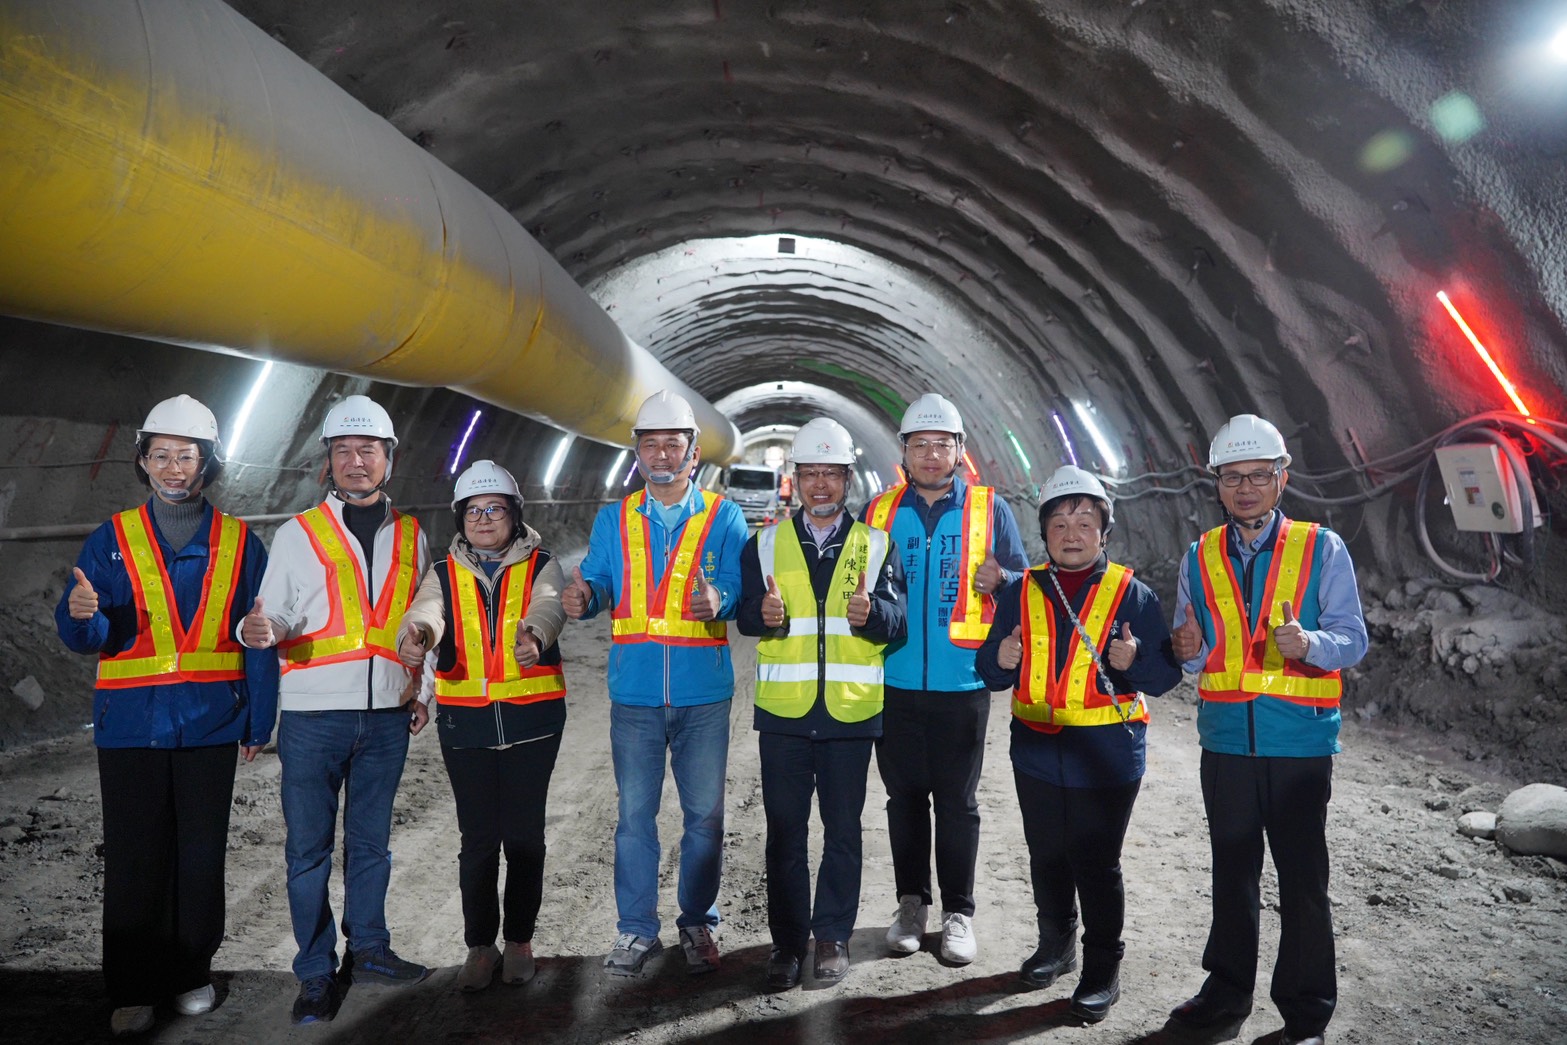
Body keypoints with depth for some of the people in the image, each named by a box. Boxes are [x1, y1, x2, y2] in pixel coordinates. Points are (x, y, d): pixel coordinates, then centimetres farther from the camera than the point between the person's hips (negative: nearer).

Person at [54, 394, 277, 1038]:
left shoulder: (239, 543, 4)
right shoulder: (112, 540, 5)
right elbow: (81, 636, 1)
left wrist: (258, 721, 1)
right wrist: (83, 615, -23)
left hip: (210, 724, 0)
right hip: (130, 725, 0)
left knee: (201, 855, 7)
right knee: (134, 859, 4)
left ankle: (191, 973, 23)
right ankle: (132, 990, 17)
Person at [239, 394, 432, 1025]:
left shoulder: (411, 536, 10)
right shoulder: (298, 534, 3)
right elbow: (274, 617, 1)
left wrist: (422, 685, 12)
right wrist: (260, 631, -21)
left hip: (387, 716, 2)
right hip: (313, 716, -2)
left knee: (371, 842, 13)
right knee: (309, 848, 3)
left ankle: (367, 949, 27)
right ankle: (316, 974, 15)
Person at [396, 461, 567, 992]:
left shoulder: (542, 567, 3)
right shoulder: (444, 574, 8)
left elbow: (548, 608, -20)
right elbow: (424, 612, -14)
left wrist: (533, 635, -44)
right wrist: (415, 636, -39)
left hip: (532, 718, -1)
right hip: (465, 722, 1)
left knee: (524, 834, 6)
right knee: (478, 838, 5)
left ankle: (520, 940, 22)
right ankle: (480, 946, 20)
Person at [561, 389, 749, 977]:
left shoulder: (723, 517, 4)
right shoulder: (613, 520, 11)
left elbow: (738, 586, -7)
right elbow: (598, 584, 5)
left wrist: (717, 600, -29)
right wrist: (583, 598, -19)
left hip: (703, 692, -1)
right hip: (635, 691, 1)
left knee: (704, 814, 7)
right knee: (634, 814, 6)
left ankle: (698, 926, 23)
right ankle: (636, 930, 20)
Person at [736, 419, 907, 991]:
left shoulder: (875, 545, 5)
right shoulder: (766, 543, 8)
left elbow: (898, 619, -3)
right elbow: (745, 615, 1)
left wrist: (871, 612, -25)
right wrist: (765, 614, -21)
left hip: (851, 709, 0)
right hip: (783, 709, 1)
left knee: (842, 829, 9)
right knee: (785, 830, 7)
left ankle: (833, 936, 24)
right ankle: (787, 940, 20)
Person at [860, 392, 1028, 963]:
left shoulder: (989, 508, 2)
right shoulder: (878, 510, 7)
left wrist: (999, 580, -17)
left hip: (962, 684, -2)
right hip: (895, 682, 2)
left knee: (957, 802, 6)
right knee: (904, 797, 11)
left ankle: (958, 912, 20)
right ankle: (912, 902, 26)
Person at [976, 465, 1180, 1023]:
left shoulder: (1132, 593, -3)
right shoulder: (1022, 592, 5)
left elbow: (1166, 673, -3)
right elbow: (990, 671, 8)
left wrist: (1134, 661, -23)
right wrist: (1001, 660, -15)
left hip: (1106, 756, -3)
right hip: (1037, 752, 4)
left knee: (1096, 863, 3)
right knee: (1047, 856, 16)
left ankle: (1102, 969, 19)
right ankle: (1055, 943, 37)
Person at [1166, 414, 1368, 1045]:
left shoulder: (1322, 549, 0)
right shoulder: (1200, 556, 8)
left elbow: (1352, 639, -4)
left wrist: (1308, 644, -25)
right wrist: (1189, 651, -12)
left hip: (1299, 741, -3)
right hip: (1226, 740, 3)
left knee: (1303, 880, 3)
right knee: (1232, 871, 14)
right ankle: (1228, 989, 30)